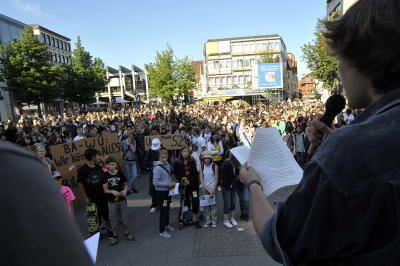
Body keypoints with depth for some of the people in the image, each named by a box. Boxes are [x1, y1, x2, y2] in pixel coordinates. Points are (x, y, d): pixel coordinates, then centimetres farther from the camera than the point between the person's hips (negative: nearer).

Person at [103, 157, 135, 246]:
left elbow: (125, 184, 1)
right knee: (113, 218, 12)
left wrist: (125, 190, -18)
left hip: (122, 199, 0)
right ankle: (115, 236, 30)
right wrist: (112, 191, -25)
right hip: (112, 201, 0)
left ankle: (127, 233, 32)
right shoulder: (105, 176, -8)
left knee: (124, 216, 13)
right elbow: (105, 189, -7)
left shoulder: (120, 173, -8)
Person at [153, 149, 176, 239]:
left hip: (168, 190, 7)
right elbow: (155, 182, -24)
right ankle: (162, 231, 15)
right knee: (163, 210, 2)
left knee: (167, 209, 22)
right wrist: (167, 184, -22)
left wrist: (172, 183, 0)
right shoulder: (157, 167, -22)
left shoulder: (168, 164, 0)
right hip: (161, 192, -7)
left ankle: (166, 224, 42)